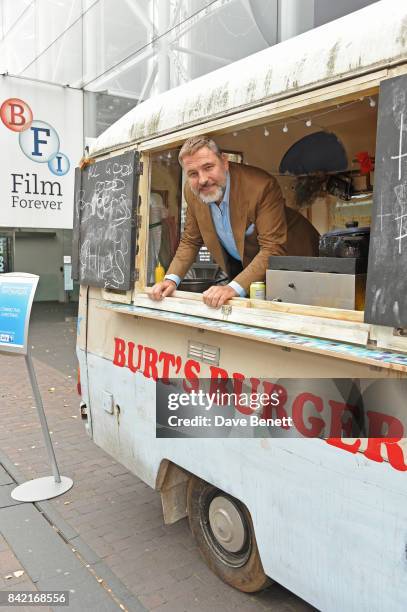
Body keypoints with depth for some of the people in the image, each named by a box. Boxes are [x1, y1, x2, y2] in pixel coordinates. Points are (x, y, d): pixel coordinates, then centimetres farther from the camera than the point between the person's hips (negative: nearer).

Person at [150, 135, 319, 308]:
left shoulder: (262, 186, -30)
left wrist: (234, 288, -43)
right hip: (241, 264, 5)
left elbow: (274, 250, -32)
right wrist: (171, 279, -15)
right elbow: (190, 241, 1)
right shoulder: (192, 191, -11)